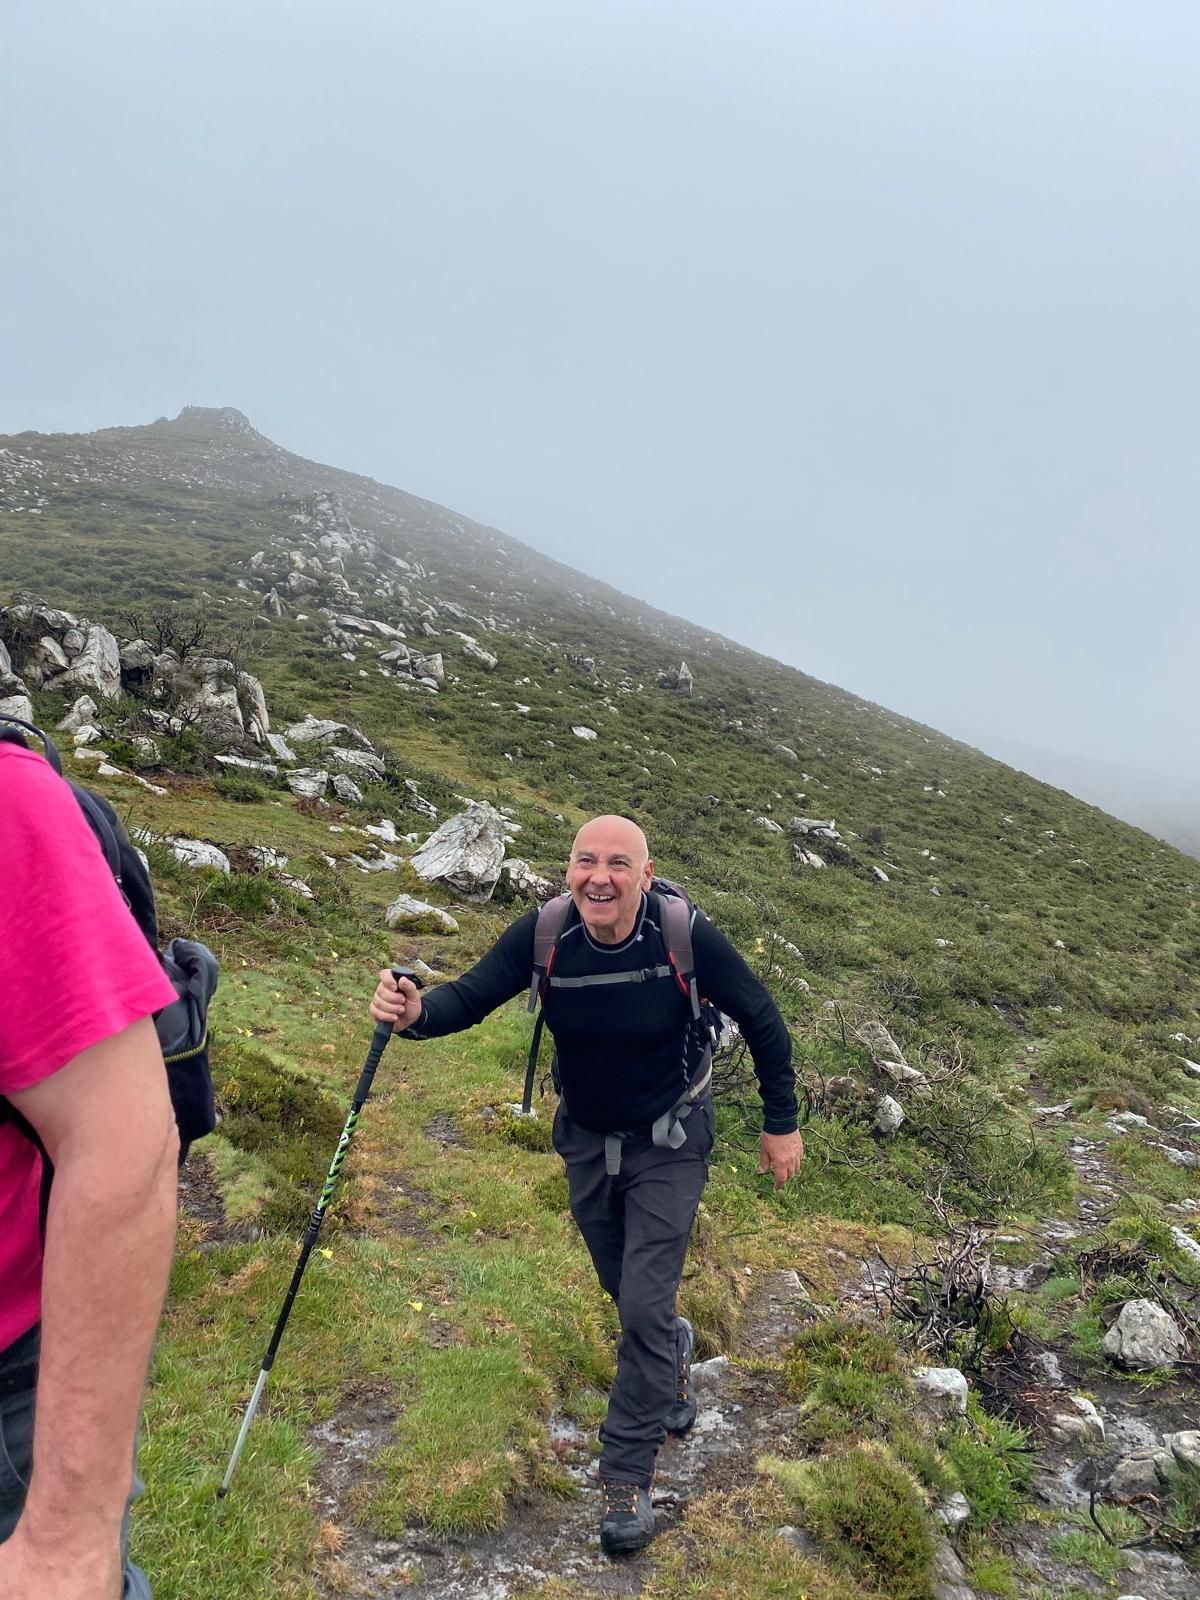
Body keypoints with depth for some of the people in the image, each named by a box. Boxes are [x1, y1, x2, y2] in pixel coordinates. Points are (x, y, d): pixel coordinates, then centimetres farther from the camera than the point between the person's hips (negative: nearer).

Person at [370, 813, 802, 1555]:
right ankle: (672, 1351, 55)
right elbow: (469, 997, -22)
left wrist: (782, 1123, -6)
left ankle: (628, 1474, 18)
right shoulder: (543, 935, -23)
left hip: (668, 1144, -3)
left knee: (645, 1305, -5)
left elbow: (762, 1021, -14)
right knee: (624, 1289, 21)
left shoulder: (687, 936, -28)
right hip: (586, 1139, 3)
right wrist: (415, 1011, -45)